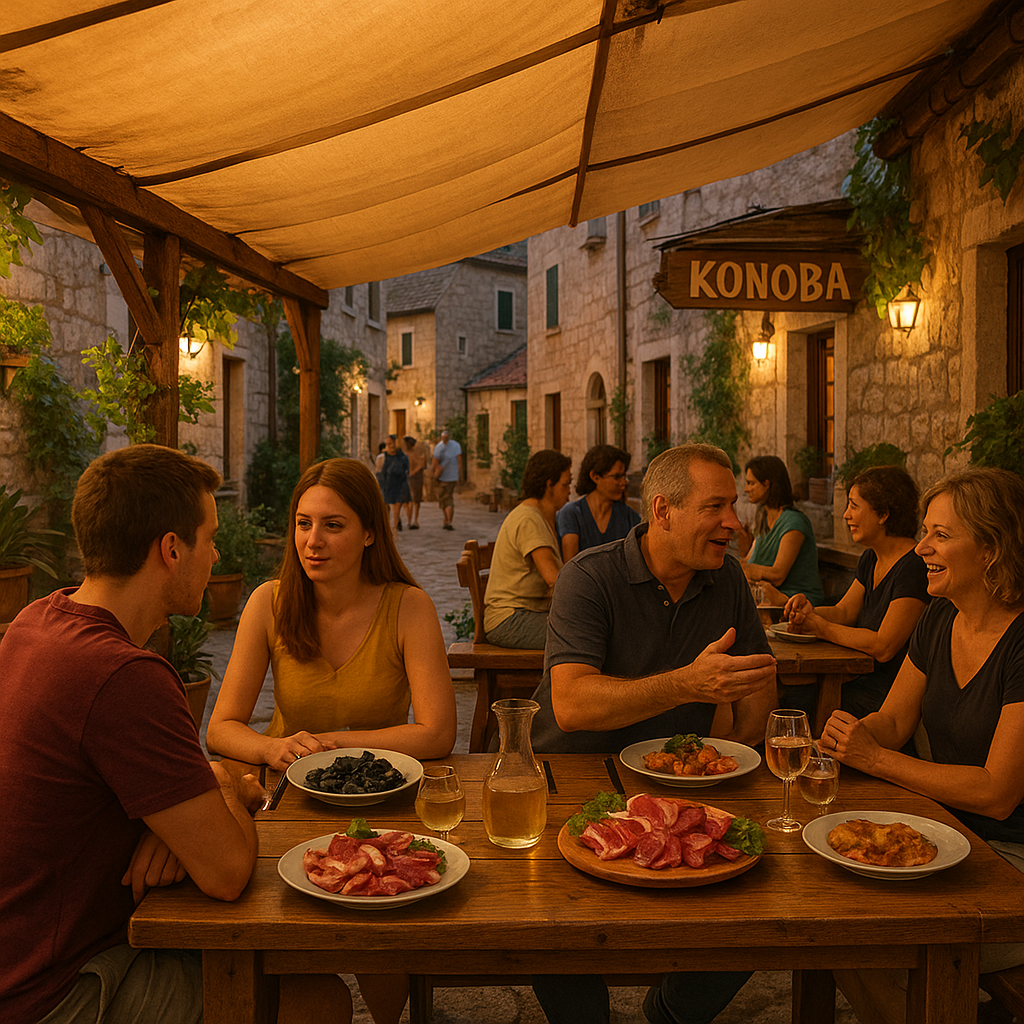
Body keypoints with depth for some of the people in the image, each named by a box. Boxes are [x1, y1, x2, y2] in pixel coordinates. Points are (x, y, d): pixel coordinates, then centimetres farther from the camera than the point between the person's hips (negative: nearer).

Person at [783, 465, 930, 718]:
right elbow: (843, 612, 12)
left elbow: (883, 647, -22)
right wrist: (808, 610, -10)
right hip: (864, 675, 8)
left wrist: (818, 626, -16)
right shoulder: (870, 559, 12)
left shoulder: (914, 567, -19)